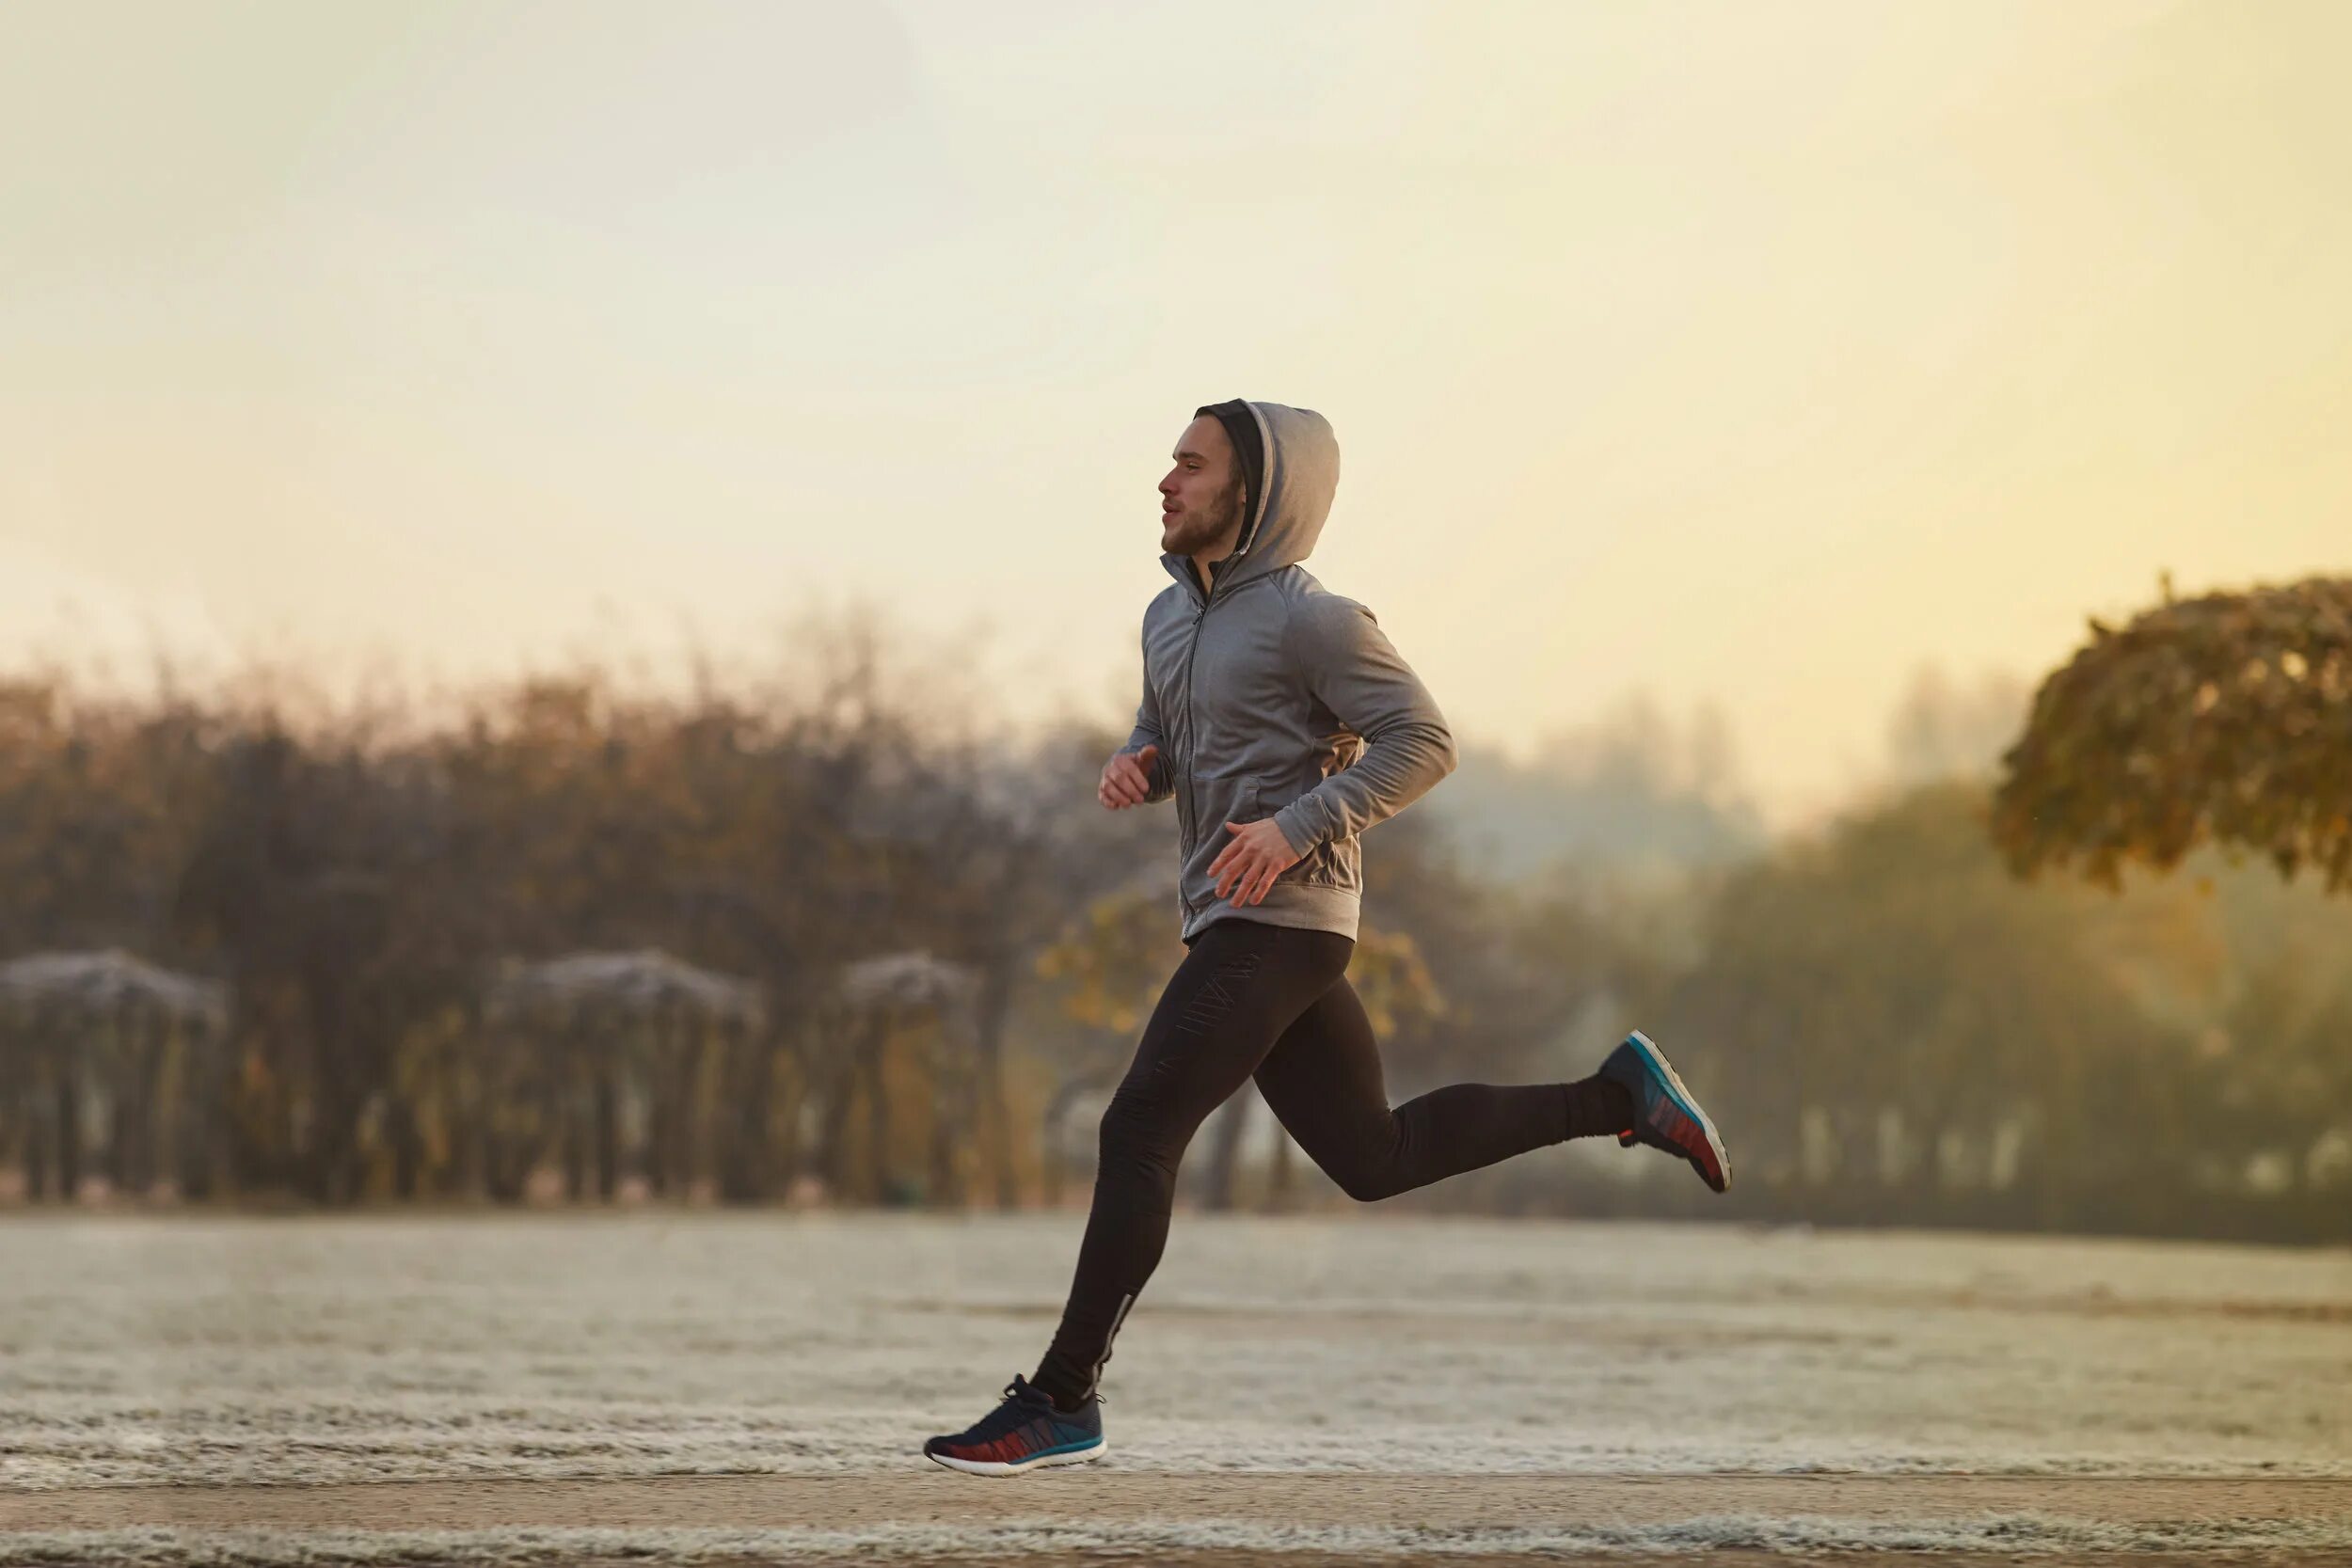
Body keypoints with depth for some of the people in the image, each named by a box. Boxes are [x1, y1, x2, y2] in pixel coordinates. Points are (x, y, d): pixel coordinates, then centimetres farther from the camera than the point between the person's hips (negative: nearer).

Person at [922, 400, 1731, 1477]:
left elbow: (1421, 743, -14)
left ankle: (1063, 1398, -11)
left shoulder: (1310, 619, -11)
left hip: (1279, 918, -10)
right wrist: (1133, 764, 3)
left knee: (1138, 1133, -14)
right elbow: (1163, 734, 28)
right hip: (1232, 923, 10)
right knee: (1372, 1157, 15)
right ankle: (1616, 1096, 22)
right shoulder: (1171, 615, 14)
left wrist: (1297, 825, -23)